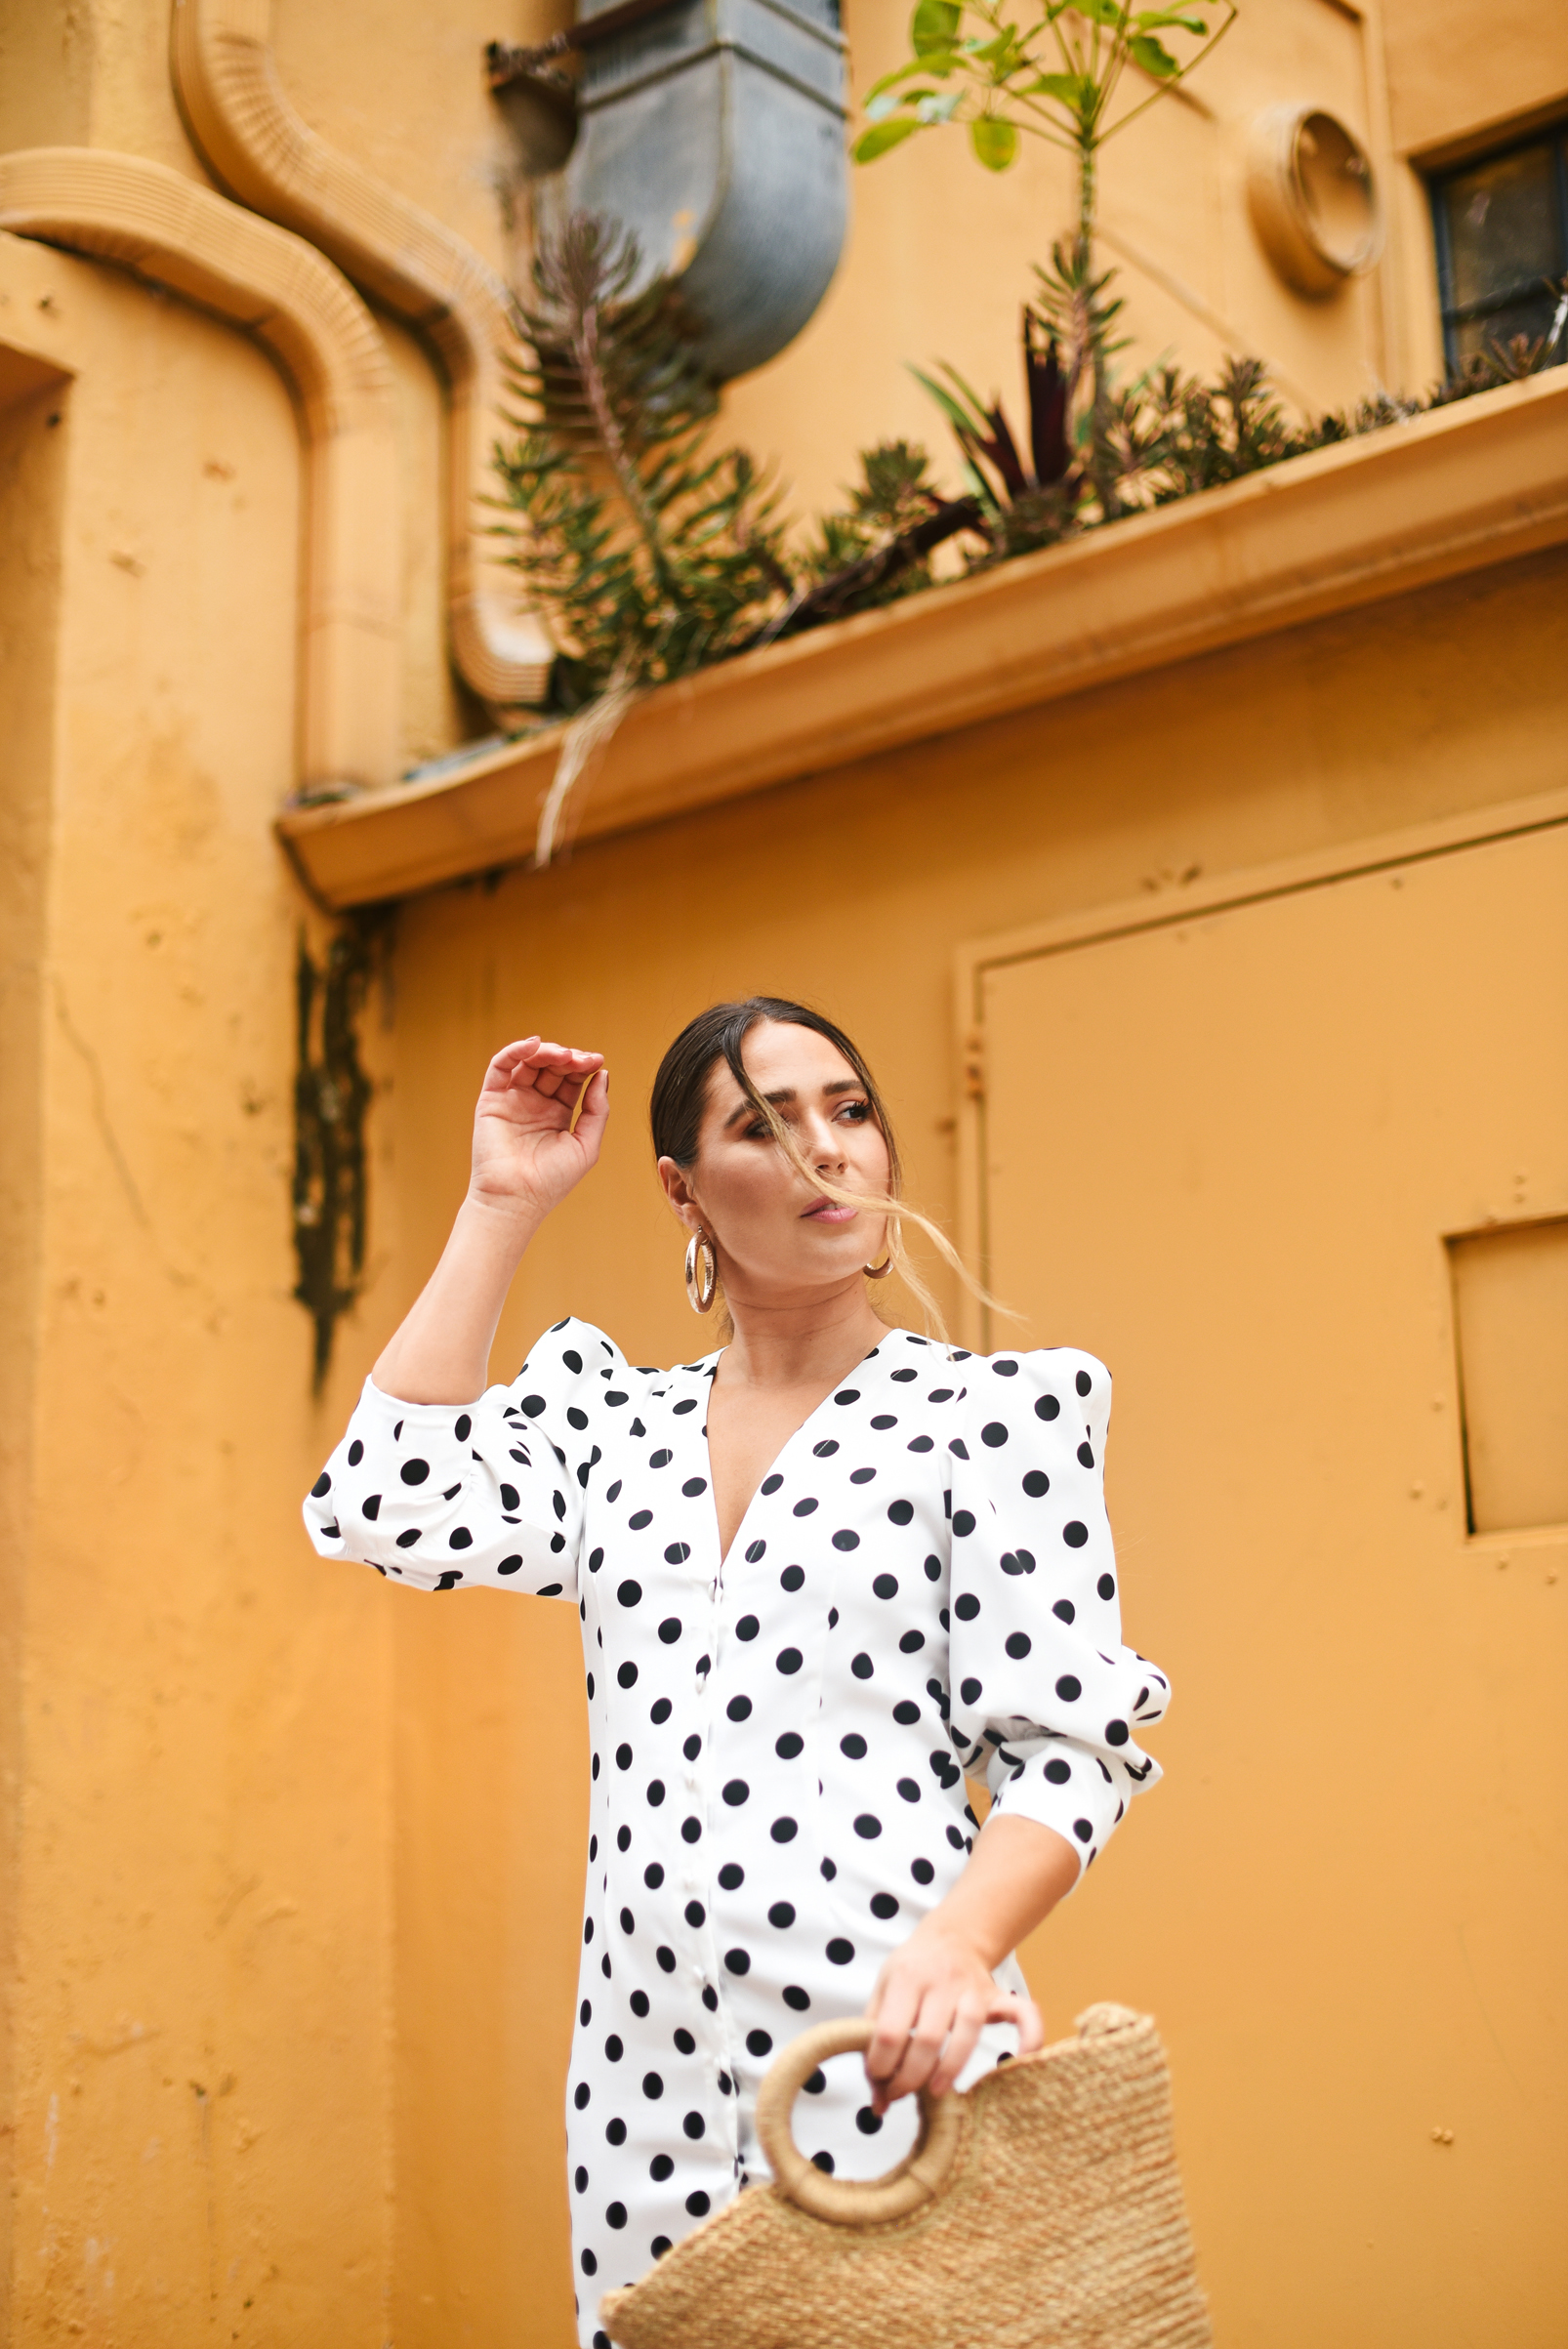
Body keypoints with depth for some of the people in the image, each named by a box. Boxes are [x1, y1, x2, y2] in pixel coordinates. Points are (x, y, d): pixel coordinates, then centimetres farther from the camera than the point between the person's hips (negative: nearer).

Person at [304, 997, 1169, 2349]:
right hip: (650, 2076, 4)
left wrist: (958, 1941, -25)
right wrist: (502, 1206, 4)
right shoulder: (615, 1423, 12)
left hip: (892, 2063, -3)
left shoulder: (998, 1410, 1)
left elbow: (1067, 1753, -4)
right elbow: (381, 1505, -4)